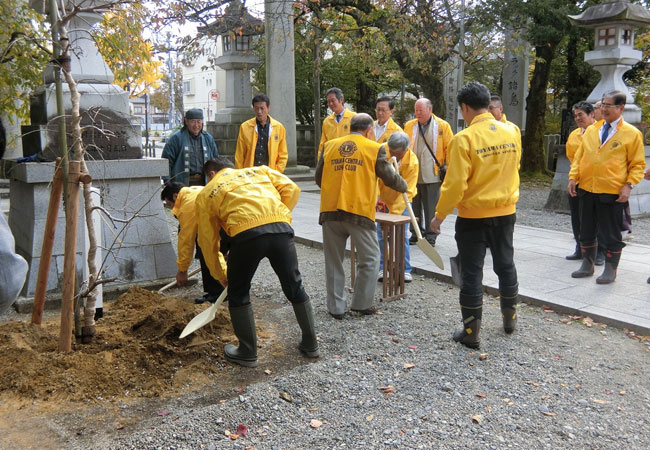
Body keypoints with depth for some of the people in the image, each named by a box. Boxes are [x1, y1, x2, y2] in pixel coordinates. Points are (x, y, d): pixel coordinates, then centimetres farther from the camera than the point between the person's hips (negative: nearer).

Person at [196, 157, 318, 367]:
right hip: (281, 228, 3)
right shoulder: (260, 170, 31)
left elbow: (208, 240, 26)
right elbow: (291, 189, 16)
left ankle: (247, 352, 27)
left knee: (238, 293, 19)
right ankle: (310, 344, 32)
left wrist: (221, 275, 36)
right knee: (295, 287, 19)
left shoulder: (206, 194, 26)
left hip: (246, 234, -3)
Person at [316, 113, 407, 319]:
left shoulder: (330, 145, 12)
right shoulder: (375, 148, 2)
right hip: (359, 211, -3)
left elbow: (318, 178, 16)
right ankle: (362, 304, 16)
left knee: (333, 261, 13)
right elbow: (390, 178, 7)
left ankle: (336, 308, 17)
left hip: (330, 211, 4)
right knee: (369, 259, 13)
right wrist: (404, 186, 29)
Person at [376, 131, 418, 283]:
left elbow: (406, 191, -25)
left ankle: (406, 270, 9)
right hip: (381, 198, 1)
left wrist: (394, 212, -32)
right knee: (380, 233, -4)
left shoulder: (412, 162, -24)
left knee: (402, 235, -3)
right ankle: (382, 268, 7)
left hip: (401, 201, -1)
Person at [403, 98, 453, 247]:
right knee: (414, 207, 10)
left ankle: (430, 236, 13)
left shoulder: (442, 126, 0)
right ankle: (415, 234, 21)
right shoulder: (409, 126, 9)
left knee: (431, 208, 2)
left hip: (432, 176, -3)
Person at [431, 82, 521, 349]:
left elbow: (455, 184, -18)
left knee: (472, 272, 4)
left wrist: (440, 215, -9)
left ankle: (471, 332, 13)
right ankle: (510, 317, 37)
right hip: (505, 212, 5)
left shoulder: (464, 138, -17)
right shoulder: (511, 132, 0)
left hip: (473, 216, -5)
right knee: (505, 265, 20)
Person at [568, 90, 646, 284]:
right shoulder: (591, 130, 9)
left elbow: (638, 164, -1)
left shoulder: (632, 133, -3)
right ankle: (587, 265, 27)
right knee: (586, 231, 13)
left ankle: (610, 270, 18)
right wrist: (573, 177, 1)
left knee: (611, 233, 4)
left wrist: (629, 185, -12)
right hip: (586, 189, 5)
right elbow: (579, 156, 12)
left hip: (612, 193, -4)